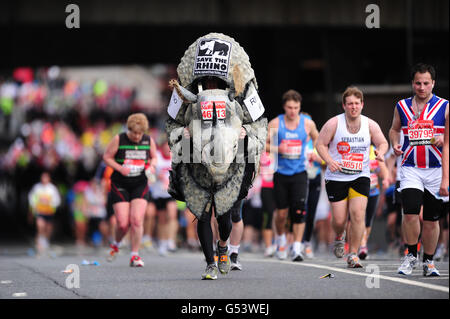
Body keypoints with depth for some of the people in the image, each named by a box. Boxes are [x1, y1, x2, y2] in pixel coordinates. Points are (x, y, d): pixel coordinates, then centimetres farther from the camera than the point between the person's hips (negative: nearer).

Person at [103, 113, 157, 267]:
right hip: (120, 185, -2)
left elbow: (154, 157, 18)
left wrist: (151, 166, -4)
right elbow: (106, 157, -1)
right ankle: (116, 245, 26)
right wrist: (120, 168, -16)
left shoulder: (149, 141, 3)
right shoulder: (118, 139, -7)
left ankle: (135, 256, -2)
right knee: (123, 224, -8)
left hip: (140, 186, 2)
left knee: (137, 220, -13)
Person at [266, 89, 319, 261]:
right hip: (281, 174, 0)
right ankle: (281, 239, 32)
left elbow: (317, 140, 20)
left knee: (299, 211, -13)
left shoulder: (308, 124, 1)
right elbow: (263, 144, 2)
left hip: (299, 173, 0)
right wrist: (277, 148, -16)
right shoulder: (275, 124, -2)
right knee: (282, 213, 2)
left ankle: (297, 248, -9)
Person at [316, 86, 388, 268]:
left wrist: (380, 152, -11)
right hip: (336, 177, -1)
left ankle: (353, 254, -5)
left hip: (360, 177, 1)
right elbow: (320, 144, -2)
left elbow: (383, 143, 12)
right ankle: (339, 237, 36)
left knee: (358, 213, -16)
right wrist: (329, 161, -19)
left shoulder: (370, 125, 1)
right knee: (339, 219, -2)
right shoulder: (334, 123, -6)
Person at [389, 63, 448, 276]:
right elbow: (394, 129, 23)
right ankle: (411, 255, 4)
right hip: (410, 169, 1)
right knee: (410, 213, -16)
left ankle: (428, 262, 20)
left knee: (431, 219, 6)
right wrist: (394, 143, 3)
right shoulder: (402, 107, 8)